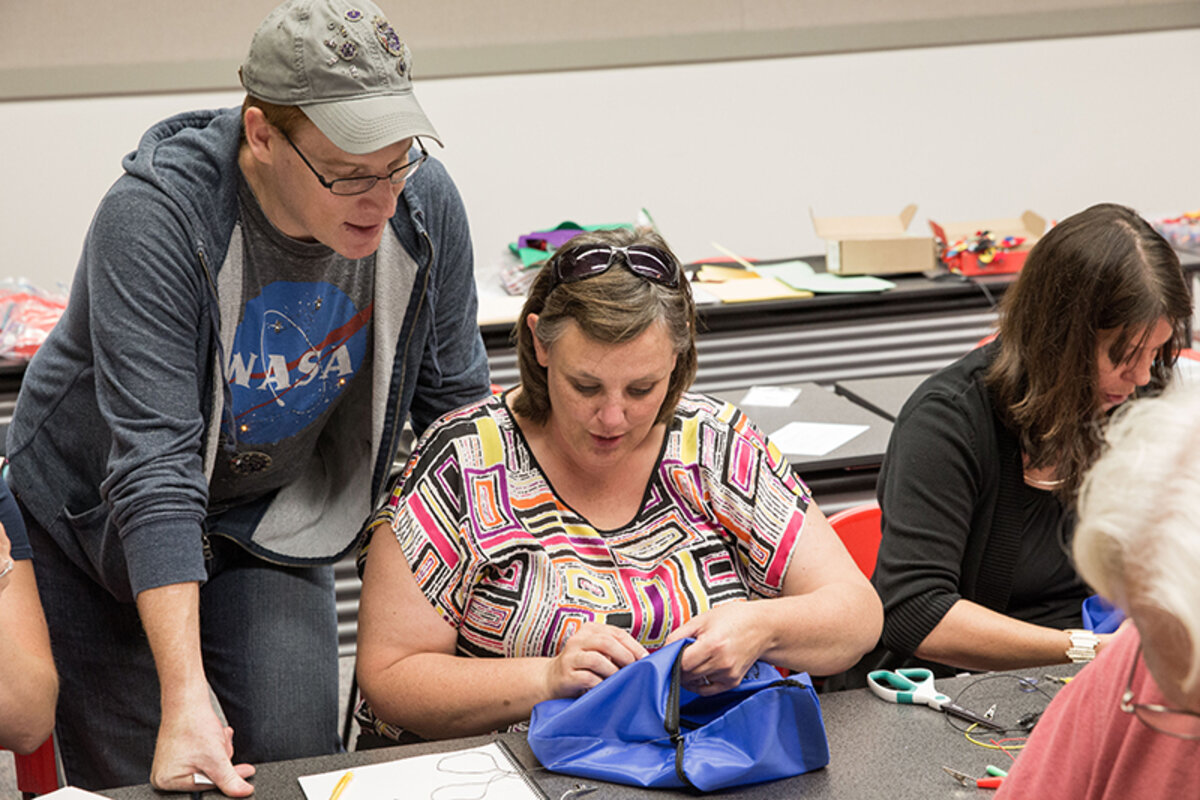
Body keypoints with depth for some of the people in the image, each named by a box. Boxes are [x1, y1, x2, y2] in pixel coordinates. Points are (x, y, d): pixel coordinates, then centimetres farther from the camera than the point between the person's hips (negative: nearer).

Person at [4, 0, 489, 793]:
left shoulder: (425, 202, -18)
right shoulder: (155, 214, -32)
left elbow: (454, 398, -3)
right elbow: (152, 463, -37)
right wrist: (186, 695, -42)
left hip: (272, 515, 3)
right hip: (96, 513, -3)